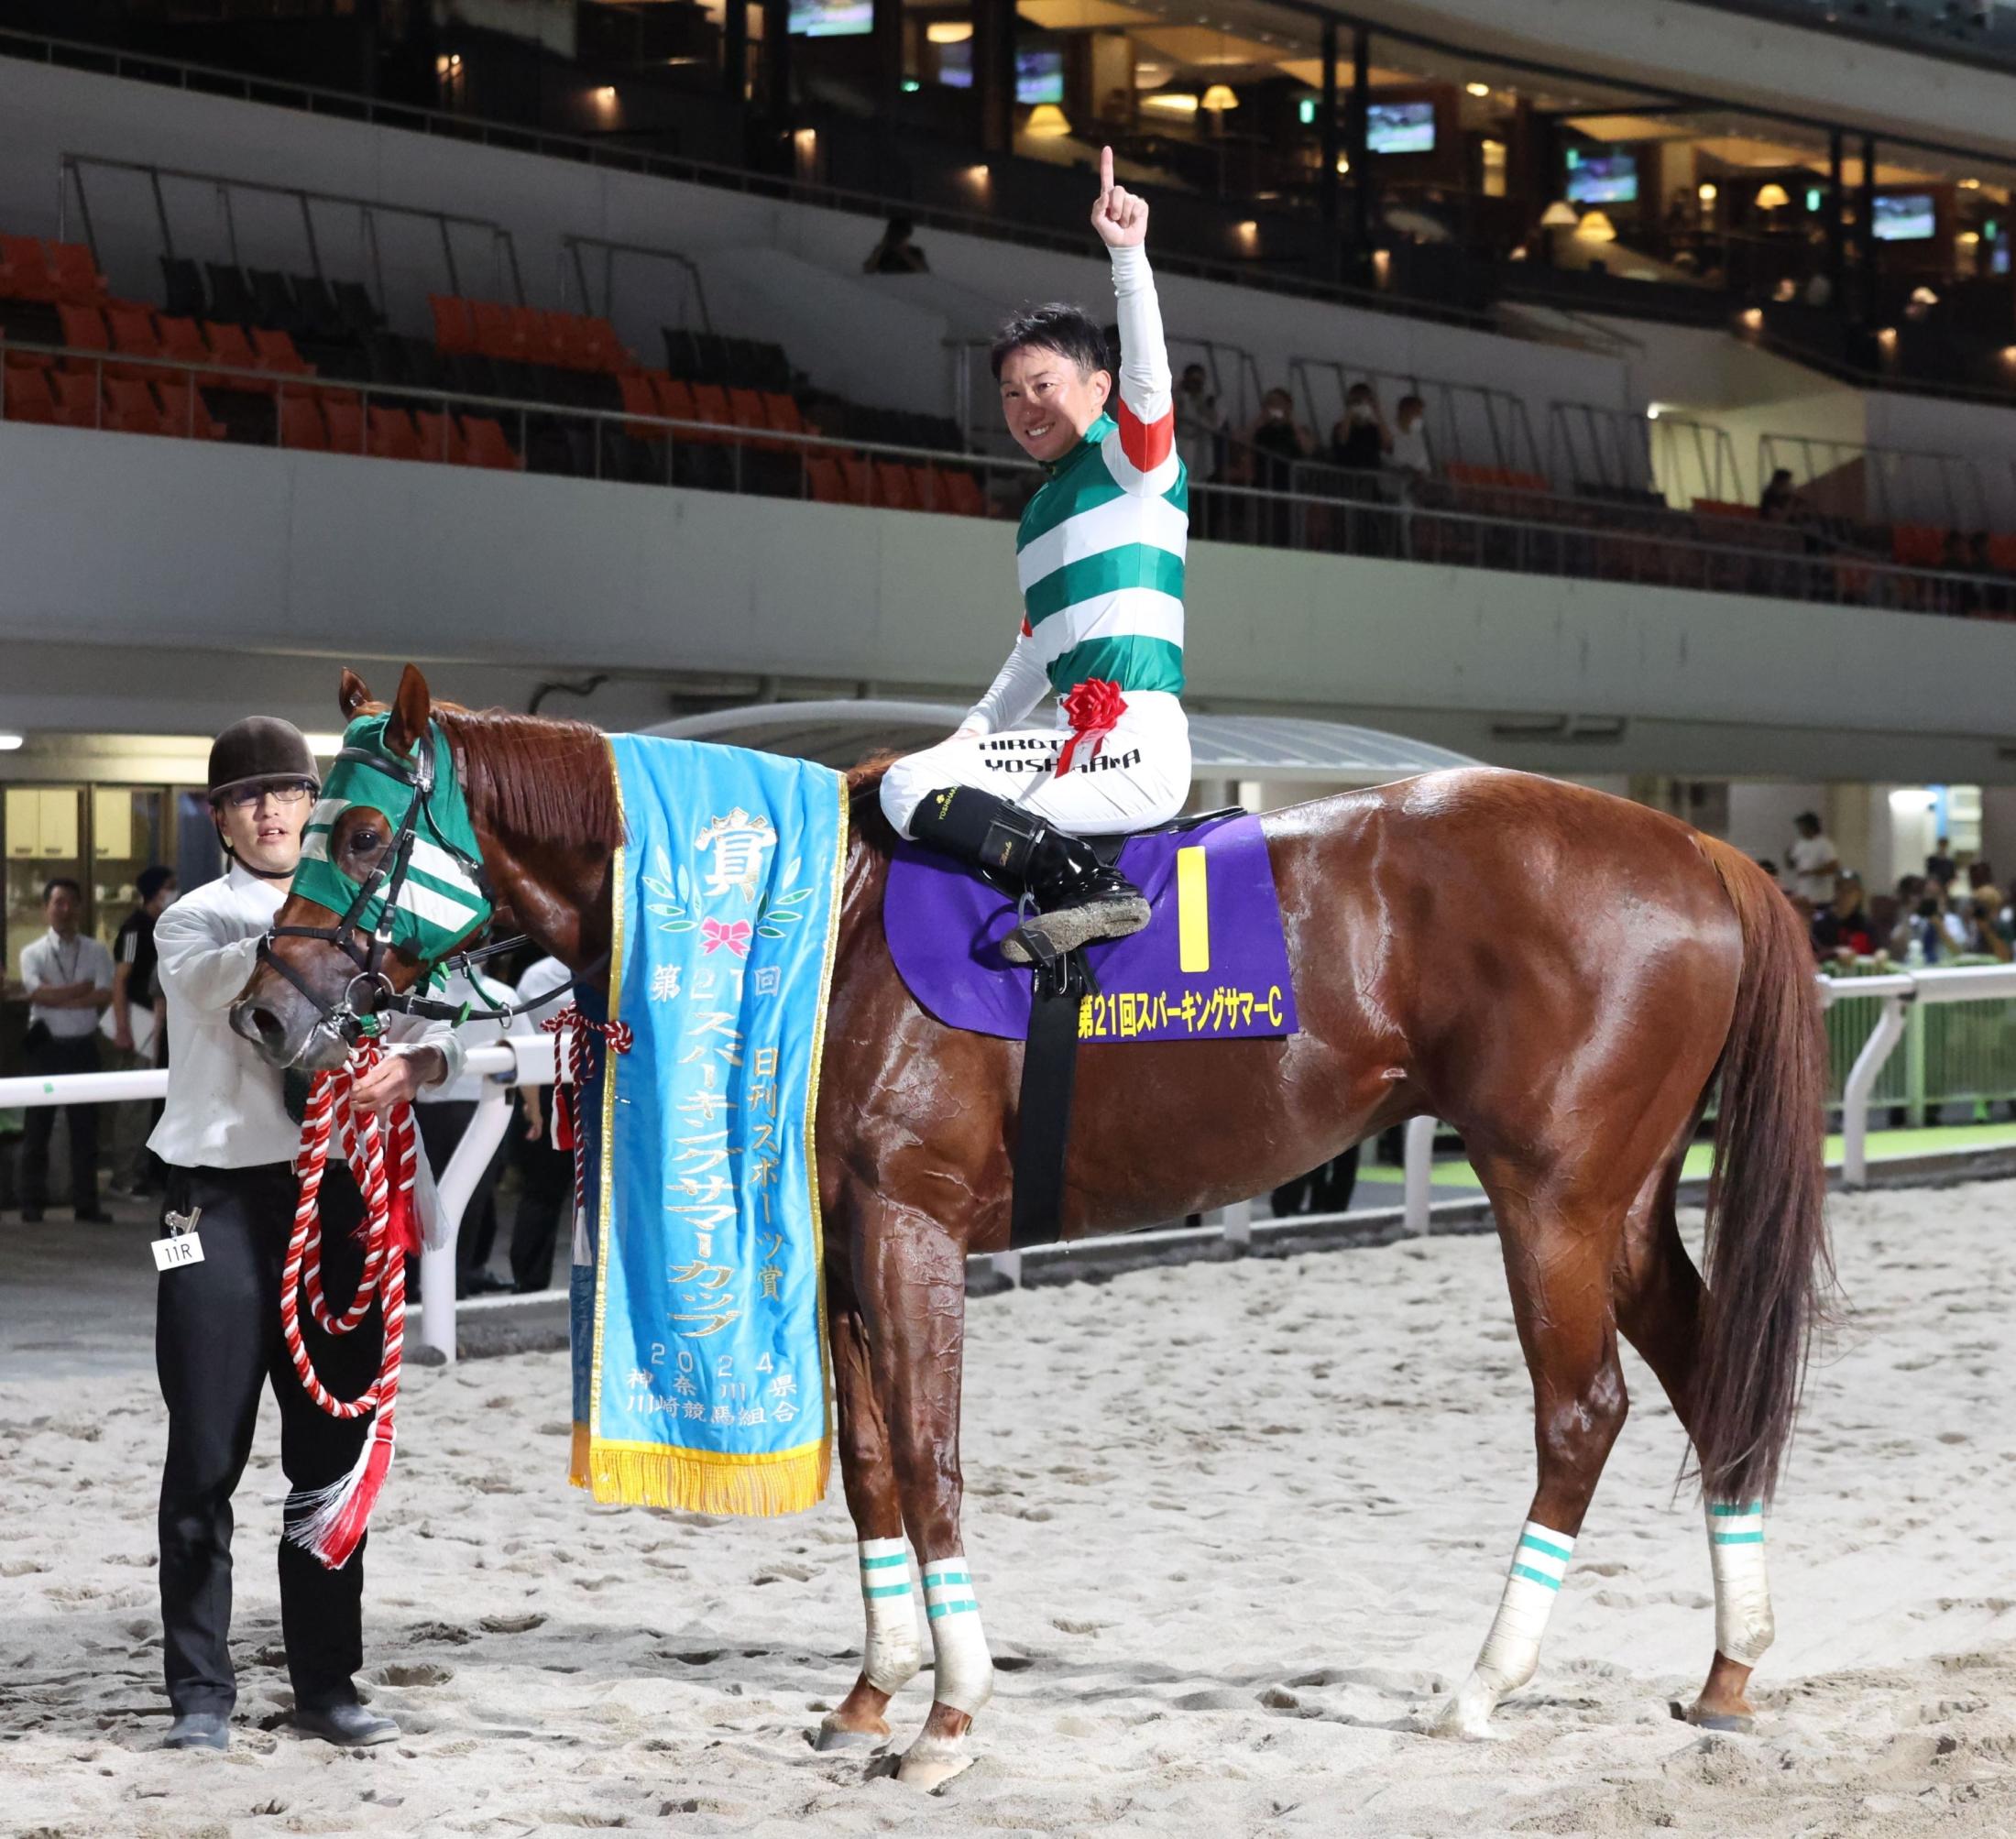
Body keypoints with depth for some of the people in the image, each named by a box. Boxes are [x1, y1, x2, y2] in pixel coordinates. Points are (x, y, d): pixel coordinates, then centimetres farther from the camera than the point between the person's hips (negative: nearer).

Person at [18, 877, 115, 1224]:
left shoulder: (96, 953, 5)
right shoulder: (33, 953, 1)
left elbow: (104, 996, -9)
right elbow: (38, 994, -15)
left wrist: (59, 998, -14)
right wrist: (83, 988, -12)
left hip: (82, 1047, 1)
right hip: (45, 1046, -1)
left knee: (85, 1128, 3)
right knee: (38, 1127, 2)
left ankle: (86, 1205, 7)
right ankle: (32, 1204, 7)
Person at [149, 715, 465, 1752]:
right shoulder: (193, 925, 2)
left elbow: (438, 1026, 1)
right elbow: (231, 980, -22)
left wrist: (415, 1063, -23)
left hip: (333, 1200, 3)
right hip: (222, 1206, -3)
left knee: (333, 1453, 8)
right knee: (206, 1458, -1)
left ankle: (326, 1683, 17)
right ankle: (200, 1691, 5)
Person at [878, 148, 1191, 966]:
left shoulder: (1134, 458, 3)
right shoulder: (1038, 517, 26)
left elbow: (1148, 374, -18)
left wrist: (1127, 254, -30)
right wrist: (975, 732, 19)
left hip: (1142, 747, -9)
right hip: (1075, 742, 9)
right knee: (908, 785, -7)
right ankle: (1085, 882, -20)